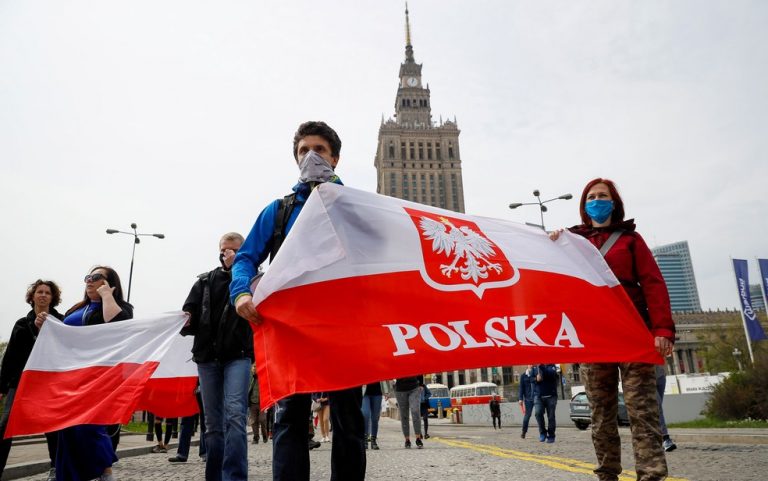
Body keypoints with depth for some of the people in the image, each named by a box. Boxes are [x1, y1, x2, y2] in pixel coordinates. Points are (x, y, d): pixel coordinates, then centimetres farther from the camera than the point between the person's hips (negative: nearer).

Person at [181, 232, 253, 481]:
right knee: (213, 421, 7)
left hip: (238, 355, -3)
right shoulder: (205, 281, 17)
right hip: (207, 356, 4)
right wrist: (185, 321, -10)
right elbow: (190, 314, 11)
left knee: (235, 414, -18)